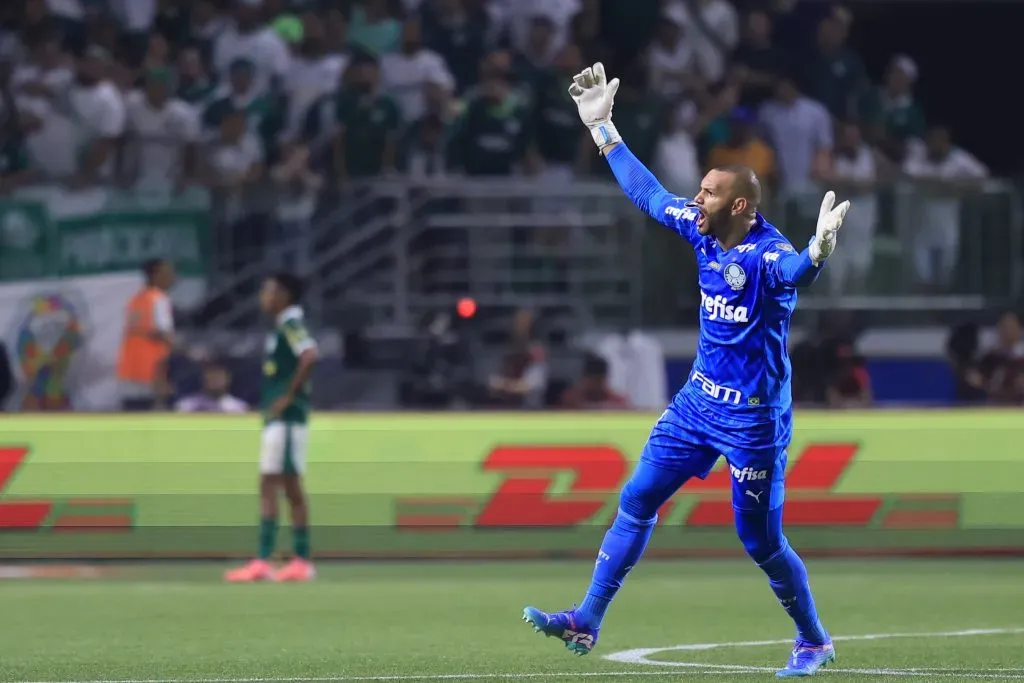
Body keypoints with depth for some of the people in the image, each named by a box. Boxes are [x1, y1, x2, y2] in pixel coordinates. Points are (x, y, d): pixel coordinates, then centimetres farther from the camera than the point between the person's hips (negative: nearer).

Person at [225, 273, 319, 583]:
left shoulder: (291, 324, -12)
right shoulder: (283, 326, 17)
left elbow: (309, 356, -28)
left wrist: (288, 397, -21)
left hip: (285, 417, -10)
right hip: (277, 418, 10)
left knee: (269, 486, -11)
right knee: (291, 488, 10)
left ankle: (262, 562, -15)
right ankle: (302, 562, 12)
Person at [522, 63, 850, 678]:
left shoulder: (768, 254, -24)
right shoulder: (704, 232, -2)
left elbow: (796, 270, -48)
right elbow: (646, 191, 12)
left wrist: (819, 250, -71)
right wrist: (603, 128, 14)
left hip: (754, 419, -7)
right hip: (698, 400, 7)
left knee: (761, 541, 2)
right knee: (637, 502, 6)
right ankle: (586, 623, 11)